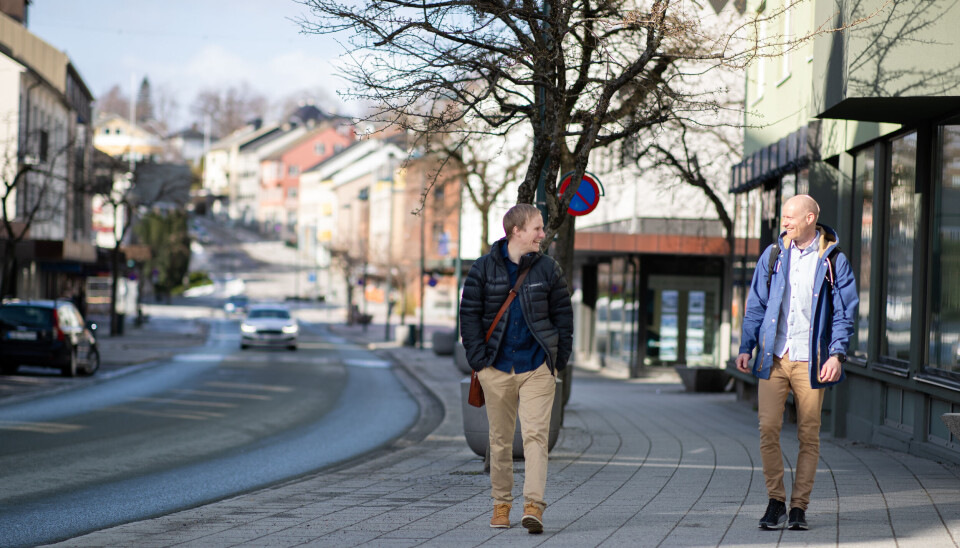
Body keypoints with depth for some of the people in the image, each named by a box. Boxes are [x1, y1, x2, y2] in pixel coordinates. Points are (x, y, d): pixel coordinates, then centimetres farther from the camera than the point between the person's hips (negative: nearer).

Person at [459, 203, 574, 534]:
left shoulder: (547, 269, 4)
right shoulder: (484, 268, 1)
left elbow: (563, 314, 8)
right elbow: (469, 314, 2)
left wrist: (559, 358, 2)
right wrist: (478, 359, -4)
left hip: (537, 367, 0)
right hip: (497, 368, 0)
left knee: (535, 434, -11)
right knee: (500, 439, 8)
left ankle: (533, 506, -15)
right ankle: (501, 504, 20)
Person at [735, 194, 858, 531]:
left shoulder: (833, 260, 2)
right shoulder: (773, 255, 9)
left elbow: (845, 312, 1)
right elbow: (756, 305, 13)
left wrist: (837, 354, -10)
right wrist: (746, 347, 6)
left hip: (811, 361, -2)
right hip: (773, 358, 2)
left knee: (809, 436, 2)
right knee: (768, 429, -7)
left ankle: (799, 507, 10)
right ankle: (776, 502, 5)